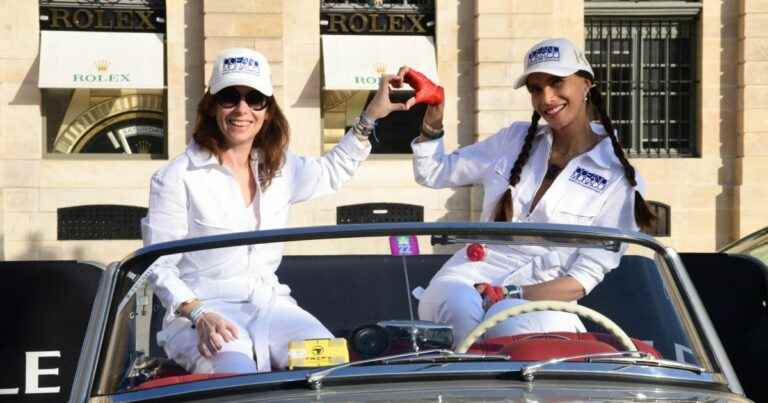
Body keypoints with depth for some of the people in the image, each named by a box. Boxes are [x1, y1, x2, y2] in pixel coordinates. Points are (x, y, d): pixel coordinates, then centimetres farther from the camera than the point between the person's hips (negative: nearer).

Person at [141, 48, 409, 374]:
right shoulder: (176, 179, -6)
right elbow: (159, 266, -8)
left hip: (269, 303, 6)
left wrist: (370, 117, 29)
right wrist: (199, 315, -23)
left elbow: (332, 171, 34)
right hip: (203, 308, -5)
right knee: (238, 375, -37)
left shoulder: (278, 169, 13)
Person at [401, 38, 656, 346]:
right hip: (470, 276, 3)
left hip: (541, 298, -3)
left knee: (510, 323, -40)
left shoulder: (618, 178, 1)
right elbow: (433, 174, 24)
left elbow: (584, 278, -3)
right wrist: (432, 123, 5)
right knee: (460, 309, -36)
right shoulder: (515, 139, 15)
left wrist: (511, 296, -16)